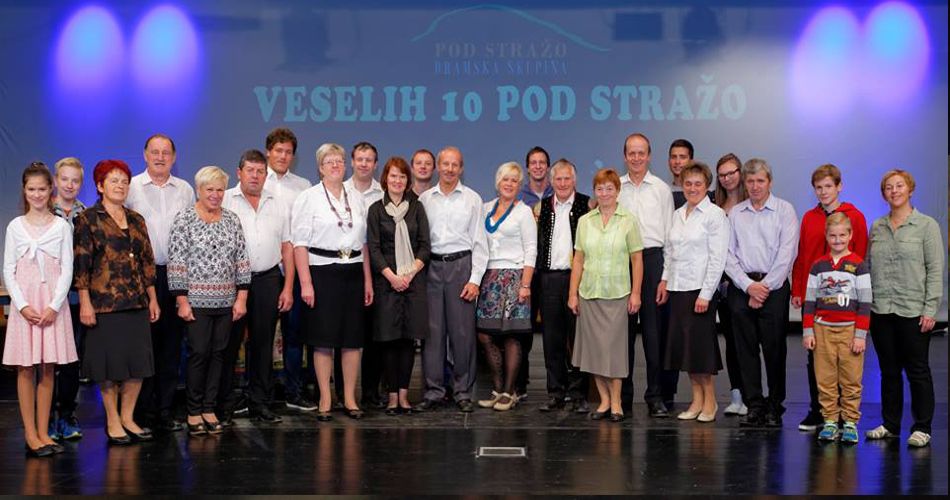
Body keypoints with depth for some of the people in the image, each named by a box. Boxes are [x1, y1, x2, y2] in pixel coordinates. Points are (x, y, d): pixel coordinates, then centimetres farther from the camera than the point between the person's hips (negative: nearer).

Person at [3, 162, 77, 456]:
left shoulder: (61, 226, 3)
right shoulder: (15, 227, 5)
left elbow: (67, 269, 0)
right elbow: (8, 271, 3)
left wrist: (54, 306, -10)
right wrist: (23, 306, -9)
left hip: (53, 303, 0)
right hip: (24, 303, 0)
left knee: (48, 369, 3)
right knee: (25, 369, 0)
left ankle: (43, 432, 9)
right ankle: (30, 434, 5)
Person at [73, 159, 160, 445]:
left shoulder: (137, 220, 14)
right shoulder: (88, 219, -2)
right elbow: (81, 263, -7)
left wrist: (153, 299, 12)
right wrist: (85, 303, -12)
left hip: (137, 303, 5)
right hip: (105, 303, -5)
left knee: (139, 361, 6)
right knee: (110, 362, 0)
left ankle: (128, 418, 18)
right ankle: (113, 422, 12)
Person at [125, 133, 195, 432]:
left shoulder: (185, 190, 12)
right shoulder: (130, 188, 2)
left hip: (175, 273, 3)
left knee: (172, 343, 5)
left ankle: (166, 409, 13)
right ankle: (145, 409, 8)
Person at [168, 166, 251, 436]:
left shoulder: (232, 219, 9)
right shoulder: (184, 219, -4)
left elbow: (242, 260, 9)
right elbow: (176, 262, -7)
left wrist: (242, 297, 3)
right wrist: (182, 301, -11)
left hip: (226, 302, 4)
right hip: (196, 300, -4)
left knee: (218, 353, 7)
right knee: (198, 353, -4)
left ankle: (209, 409, 16)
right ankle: (194, 412, 9)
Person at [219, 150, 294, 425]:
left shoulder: (279, 206, 13)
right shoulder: (224, 201, 1)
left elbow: (287, 248, 13)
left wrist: (288, 288, 6)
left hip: (268, 281, 3)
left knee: (263, 343, 9)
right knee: (229, 343, 0)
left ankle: (261, 404, 17)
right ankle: (223, 405, 8)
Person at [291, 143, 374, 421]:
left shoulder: (356, 198, 13)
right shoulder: (309, 198, -2)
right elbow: (300, 243, -7)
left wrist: (368, 280, 11)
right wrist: (306, 283, -14)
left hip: (353, 271, 4)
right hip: (322, 272, -4)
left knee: (353, 337, 6)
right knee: (323, 338, -1)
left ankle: (350, 398, 16)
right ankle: (325, 400, 9)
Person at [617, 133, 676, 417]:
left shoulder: (661, 189, 7)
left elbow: (669, 234, 5)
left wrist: (666, 275, -2)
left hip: (653, 259, -1)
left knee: (654, 330, -3)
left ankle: (657, 396, 3)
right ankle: (622, 394, 13)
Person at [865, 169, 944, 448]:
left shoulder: (927, 226, -1)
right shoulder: (877, 228, 10)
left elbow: (935, 270, -5)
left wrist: (930, 309, -11)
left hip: (913, 311, -4)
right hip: (881, 310, 4)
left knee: (917, 370, 2)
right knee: (889, 371, 10)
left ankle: (922, 428, 11)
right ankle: (890, 425, 19)